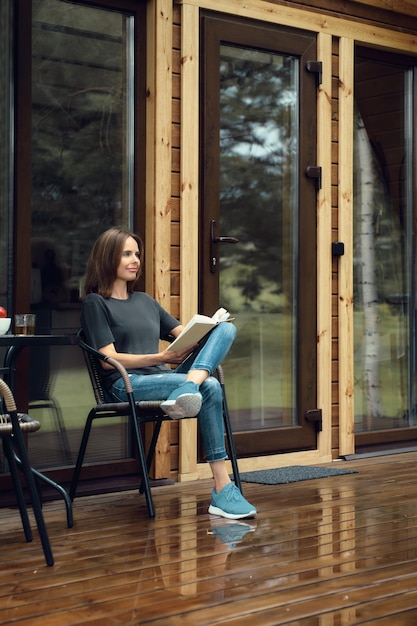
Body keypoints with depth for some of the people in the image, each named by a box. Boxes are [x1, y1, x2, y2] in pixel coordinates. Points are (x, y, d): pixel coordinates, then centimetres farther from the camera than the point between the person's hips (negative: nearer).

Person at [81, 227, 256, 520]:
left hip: (163, 378, 6)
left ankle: (188, 386, -42)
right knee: (210, 388, -32)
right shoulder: (95, 303, 6)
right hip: (128, 385, -6)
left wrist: (208, 329, -4)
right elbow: (109, 359, -6)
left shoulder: (145, 300, 28)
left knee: (227, 328, -14)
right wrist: (161, 357, -19)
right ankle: (222, 491, -32)